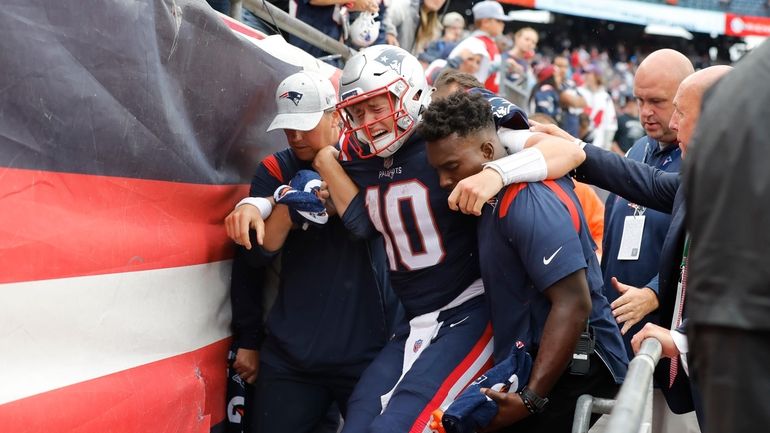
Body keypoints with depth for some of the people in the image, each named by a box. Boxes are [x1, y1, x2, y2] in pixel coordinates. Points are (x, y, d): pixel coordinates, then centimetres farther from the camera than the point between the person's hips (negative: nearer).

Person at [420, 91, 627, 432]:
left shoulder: (530, 202, -21)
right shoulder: (501, 195, 8)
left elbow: (573, 304, -25)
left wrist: (531, 398, -23)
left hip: (572, 368, -9)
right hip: (532, 364, 9)